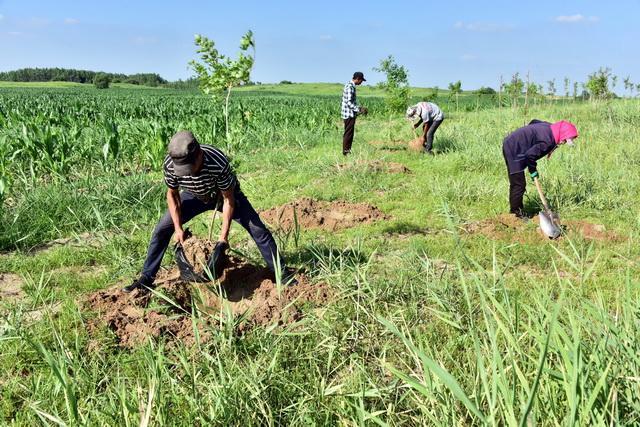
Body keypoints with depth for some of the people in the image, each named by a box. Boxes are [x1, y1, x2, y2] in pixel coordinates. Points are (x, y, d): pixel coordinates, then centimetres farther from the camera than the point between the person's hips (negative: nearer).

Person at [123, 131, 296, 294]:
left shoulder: (219, 162, -42)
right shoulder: (169, 164, -32)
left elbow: (228, 199, -28)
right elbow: (172, 194, -11)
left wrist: (224, 235, -26)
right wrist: (178, 228, -16)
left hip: (224, 194, -3)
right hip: (194, 196, 3)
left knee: (258, 229, -13)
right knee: (162, 230, -5)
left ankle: (281, 273, 2)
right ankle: (146, 278, 10)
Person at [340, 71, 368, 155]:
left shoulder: (351, 86, 15)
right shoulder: (350, 87, -17)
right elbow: (349, 102, -23)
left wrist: (359, 108, 14)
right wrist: (359, 110, -24)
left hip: (350, 114, 10)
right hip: (349, 114, -10)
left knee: (350, 133, 13)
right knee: (348, 133, -5)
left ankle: (347, 150, 19)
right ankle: (346, 151, 1)